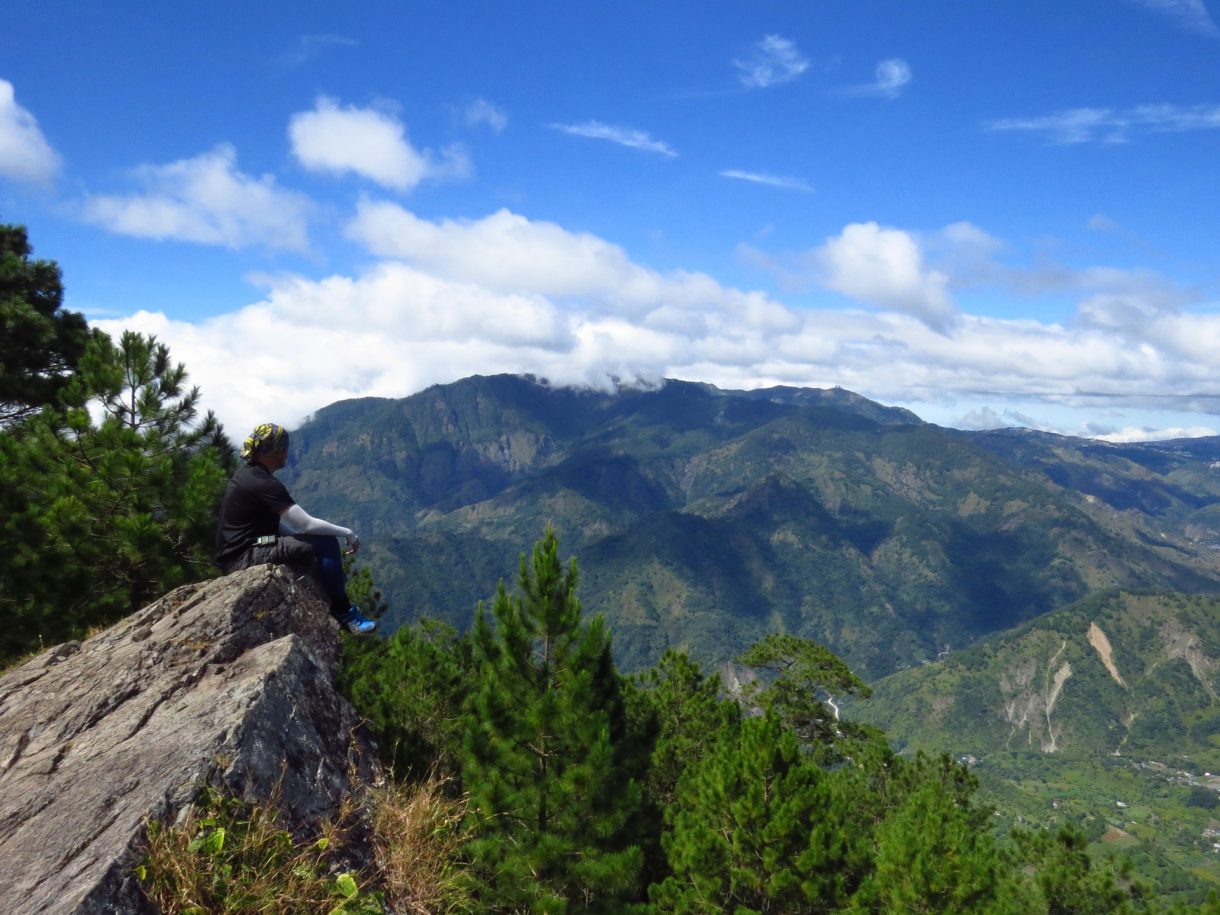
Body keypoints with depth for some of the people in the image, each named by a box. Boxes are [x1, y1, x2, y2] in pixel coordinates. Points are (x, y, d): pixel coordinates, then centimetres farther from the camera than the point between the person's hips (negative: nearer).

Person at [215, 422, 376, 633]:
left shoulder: (249, 474, 11)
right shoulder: (264, 483, -20)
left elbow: (275, 522, 17)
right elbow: (307, 524, -22)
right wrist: (347, 532, -10)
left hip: (240, 552, 10)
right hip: (245, 558, -10)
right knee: (326, 544, -16)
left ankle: (332, 608, 21)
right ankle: (344, 613, -6)